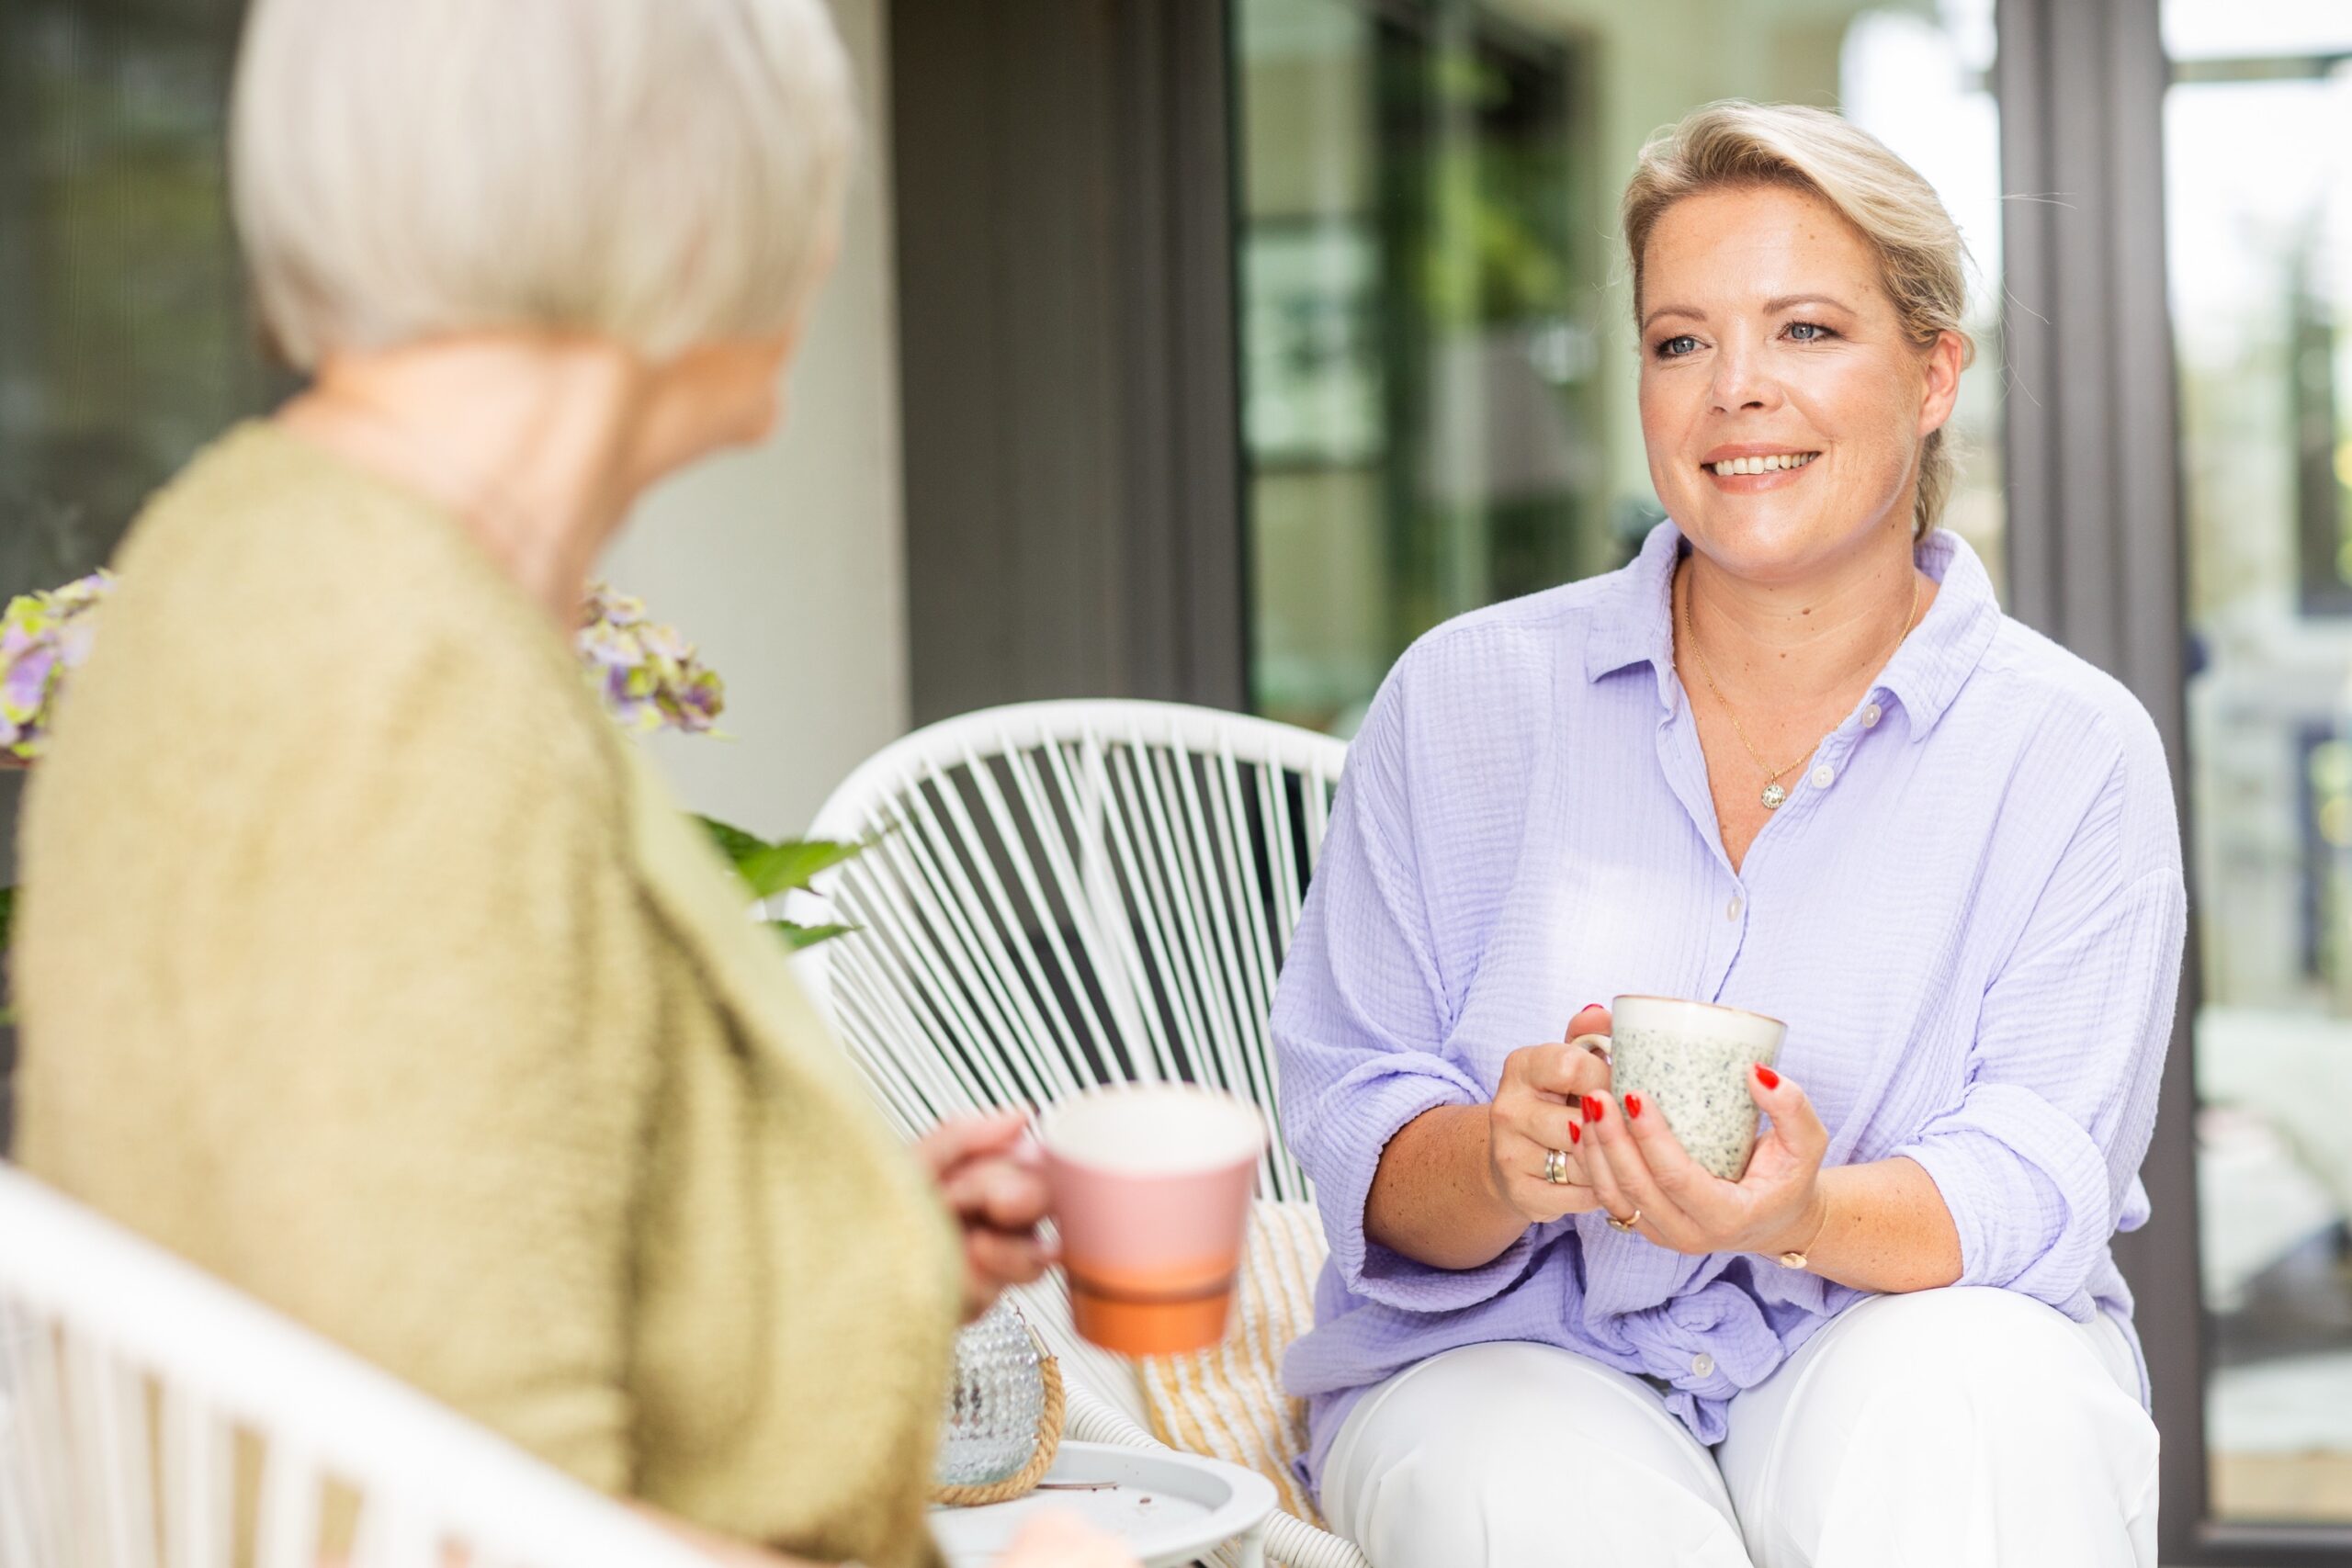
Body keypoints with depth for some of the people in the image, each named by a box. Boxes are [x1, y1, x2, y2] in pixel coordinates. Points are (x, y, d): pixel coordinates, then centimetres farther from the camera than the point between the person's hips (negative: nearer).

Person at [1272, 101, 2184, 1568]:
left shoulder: (2077, 755, 0)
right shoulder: (1467, 696, 2)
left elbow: (2038, 1181, -10)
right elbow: (1353, 1139, -2)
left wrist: (1805, 1216, -33)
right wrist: (1501, 1163, -27)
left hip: (1912, 1351, 1)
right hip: (1507, 1353, 0)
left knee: (1968, 1393, -34)